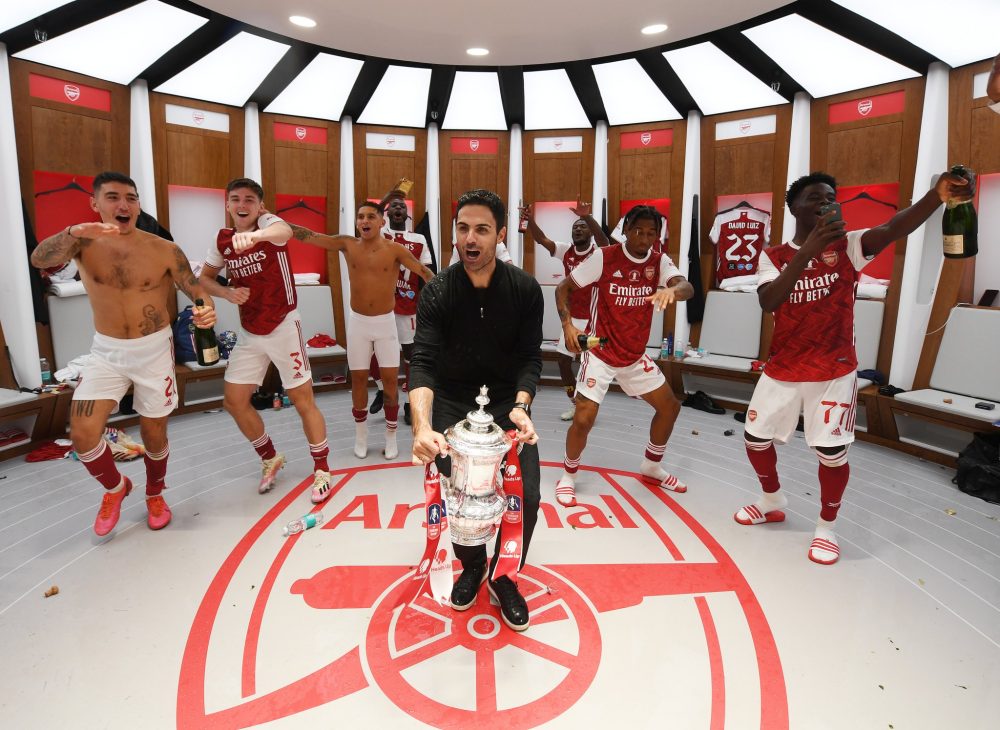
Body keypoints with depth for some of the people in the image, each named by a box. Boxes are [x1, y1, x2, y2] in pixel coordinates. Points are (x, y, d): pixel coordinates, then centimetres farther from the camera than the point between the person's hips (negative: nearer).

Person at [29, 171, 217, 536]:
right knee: (82, 433, -8)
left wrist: (206, 309, -30)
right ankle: (115, 487, 22)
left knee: (153, 433, 8)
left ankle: (155, 494, 36)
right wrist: (73, 233, -45)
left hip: (153, 350, -1)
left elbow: (196, 290, -6)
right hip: (106, 351, 2)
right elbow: (39, 259, -24)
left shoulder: (165, 251, -10)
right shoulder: (84, 244, -6)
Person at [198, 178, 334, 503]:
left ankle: (322, 470, 17)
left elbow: (284, 231, -38)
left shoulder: (268, 223, -12)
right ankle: (270, 458, 30)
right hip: (249, 332, 6)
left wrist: (255, 235, -61)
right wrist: (226, 292, -7)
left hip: (283, 327, -6)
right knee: (233, 401, 8)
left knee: (303, 400, -1)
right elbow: (204, 277, 16)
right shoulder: (223, 240, 4)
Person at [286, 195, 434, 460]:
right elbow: (308, 236, -7)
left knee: (390, 379, 1)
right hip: (358, 322, 2)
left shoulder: (395, 249, -10)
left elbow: (423, 271, -13)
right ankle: (361, 435, 27)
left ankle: (391, 438, 17)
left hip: (386, 322, -2)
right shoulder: (347, 245, -4)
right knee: (358, 378, 9)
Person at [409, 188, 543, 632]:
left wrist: (520, 407, -27)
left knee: (526, 495, -10)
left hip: (508, 402, 1)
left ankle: (503, 577, 18)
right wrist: (422, 425, -39)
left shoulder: (525, 290, -10)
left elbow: (530, 357, -8)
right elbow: (422, 361, -23)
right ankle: (471, 566, 24)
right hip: (452, 403, 0)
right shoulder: (437, 292, -14)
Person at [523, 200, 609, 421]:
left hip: (593, 319, -6)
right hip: (572, 318, 6)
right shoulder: (566, 251, 2)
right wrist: (531, 220, -26)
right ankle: (575, 405, 23)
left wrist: (587, 216, -49)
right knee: (563, 360, 8)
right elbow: (542, 240, -8)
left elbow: (604, 240, -34)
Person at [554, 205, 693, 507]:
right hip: (600, 352, -5)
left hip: (635, 355, 5)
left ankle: (651, 467, 34)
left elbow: (687, 287, -21)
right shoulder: (604, 257, -14)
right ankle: (568, 476, 15)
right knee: (584, 418, -13)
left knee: (670, 406, 11)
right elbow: (562, 288, -9)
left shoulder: (660, 262, -3)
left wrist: (671, 290, -46)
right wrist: (567, 324, -25)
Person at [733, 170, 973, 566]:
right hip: (782, 370, 2)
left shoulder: (847, 246, -4)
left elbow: (893, 229, -26)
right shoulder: (774, 256, -1)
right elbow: (768, 302, -21)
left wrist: (938, 194, -47)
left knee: (832, 452, -4)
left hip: (834, 373, -2)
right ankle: (772, 502, 38)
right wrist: (808, 249, -30)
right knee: (755, 437, 11)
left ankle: (826, 528, 22)